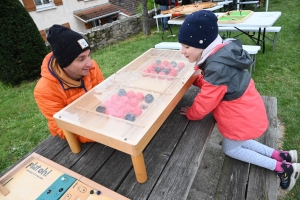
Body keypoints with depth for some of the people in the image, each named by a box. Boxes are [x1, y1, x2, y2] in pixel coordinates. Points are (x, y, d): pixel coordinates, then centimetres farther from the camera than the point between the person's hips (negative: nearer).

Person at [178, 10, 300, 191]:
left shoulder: (217, 68, -34)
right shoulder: (222, 53, -6)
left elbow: (204, 103, -21)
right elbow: (209, 83, 10)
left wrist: (190, 113, -3)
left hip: (243, 118, -8)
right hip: (248, 111, 9)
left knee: (229, 149, 17)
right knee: (235, 142, 27)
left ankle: (283, 168, 23)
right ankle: (282, 156, 30)